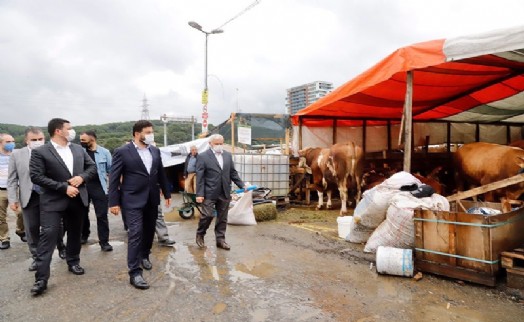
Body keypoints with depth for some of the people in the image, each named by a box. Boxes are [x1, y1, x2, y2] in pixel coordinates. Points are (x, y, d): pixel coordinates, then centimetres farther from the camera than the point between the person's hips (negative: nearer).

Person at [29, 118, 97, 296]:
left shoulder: (79, 149, 8)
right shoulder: (40, 152, -8)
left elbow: (92, 167, 11)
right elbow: (36, 176, -15)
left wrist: (81, 177, -11)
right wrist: (64, 187, -20)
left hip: (77, 199, 5)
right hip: (53, 201, -5)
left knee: (75, 233, 16)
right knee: (48, 236, -7)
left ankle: (73, 262, 35)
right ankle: (41, 278, -1)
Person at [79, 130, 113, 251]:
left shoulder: (104, 152, -3)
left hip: (99, 187, -3)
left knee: (102, 215, -3)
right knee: (83, 213, 16)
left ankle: (104, 241, 3)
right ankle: (84, 236, 36)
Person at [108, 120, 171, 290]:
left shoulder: (155, 151, 6)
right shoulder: (122, 152, -9)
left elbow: (161, 173, 14)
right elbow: (114, 178, -9)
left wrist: (166, 193, 16)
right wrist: (113, 202, -11)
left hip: (152, 199, 6)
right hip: (133, 200, -6)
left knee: (149, 231, 17)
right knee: (135, 233, -8)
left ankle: (144, 256, 41)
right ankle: (135, 272, -1)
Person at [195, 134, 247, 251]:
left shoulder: (228, 155, 11)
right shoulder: (203, 156, -4)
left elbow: (233, 173, 13)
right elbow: (200, 177, -7)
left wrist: (242, 185, 2)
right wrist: (199, 194, -12)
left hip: (224, 193, 5)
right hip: (209, 193, -4)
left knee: (222, 218, 9)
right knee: (207, 215, -5)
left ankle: (220, 240, 20)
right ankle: (200, 235, 20)